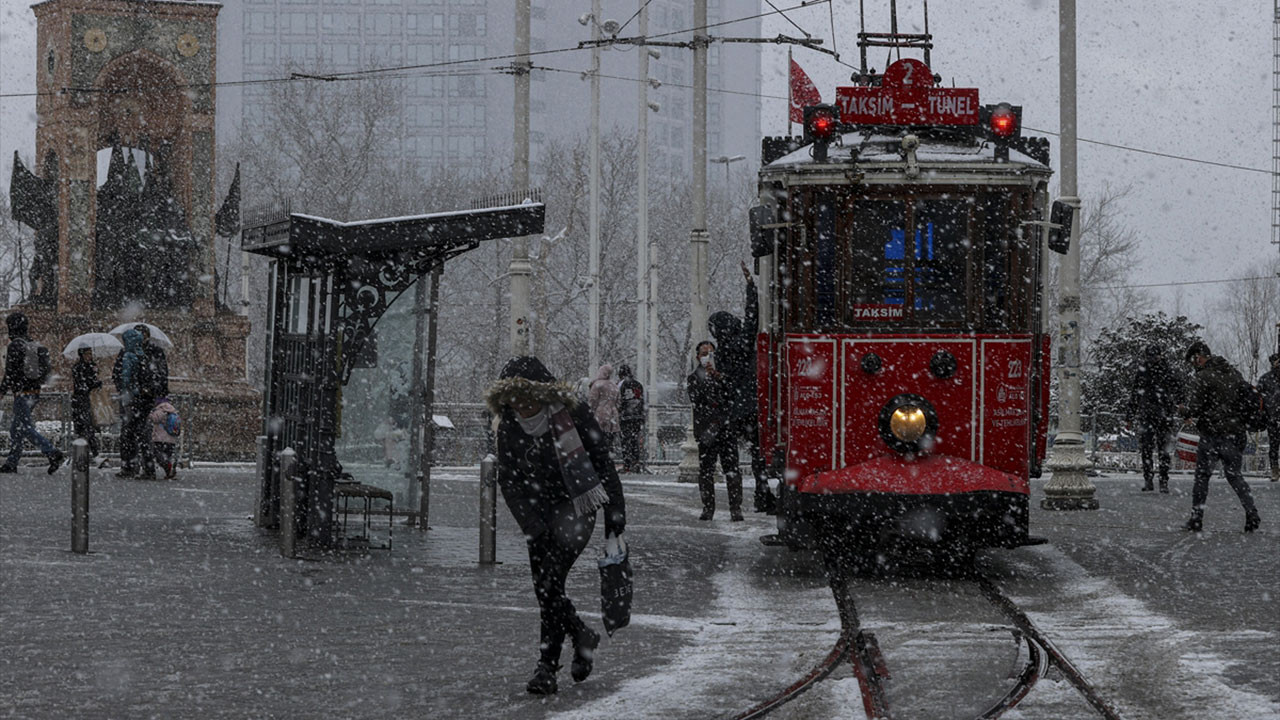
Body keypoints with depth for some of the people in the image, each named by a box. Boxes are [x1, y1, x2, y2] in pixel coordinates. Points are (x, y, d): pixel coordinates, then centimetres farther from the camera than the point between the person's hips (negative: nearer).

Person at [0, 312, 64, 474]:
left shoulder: (15, 345, -12)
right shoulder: (36, 345, 12)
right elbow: (45, 368, 15)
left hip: (21, 393, -9)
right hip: (35, 392, 9)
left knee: (26, 428, -9)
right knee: (16, 427, 15)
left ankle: (53, 453, -21)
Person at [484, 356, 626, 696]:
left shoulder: (572, 413, -12)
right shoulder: (508, 428, -4)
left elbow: (601, 460, -3)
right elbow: (509, 482, -1)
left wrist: (615, 511, -1)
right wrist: (534, 526, -11)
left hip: (577, 508, -5)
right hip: (540, 515, 5)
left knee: (550, 580, -16)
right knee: (543, 588, 4)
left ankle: (548, 664, -11)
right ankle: (582, 636, 30)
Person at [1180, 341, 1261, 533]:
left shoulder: (1202, 378, -11)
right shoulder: (1234, 373, 9)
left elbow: (1193, 409, -15)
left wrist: (1183, 410, 6)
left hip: (1212, 434, -5)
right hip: (1236, 434, 5)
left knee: (1202, 476, 6)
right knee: (1234, 474, 15)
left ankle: (1196, 520, 6)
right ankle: (1251, 513, 1)